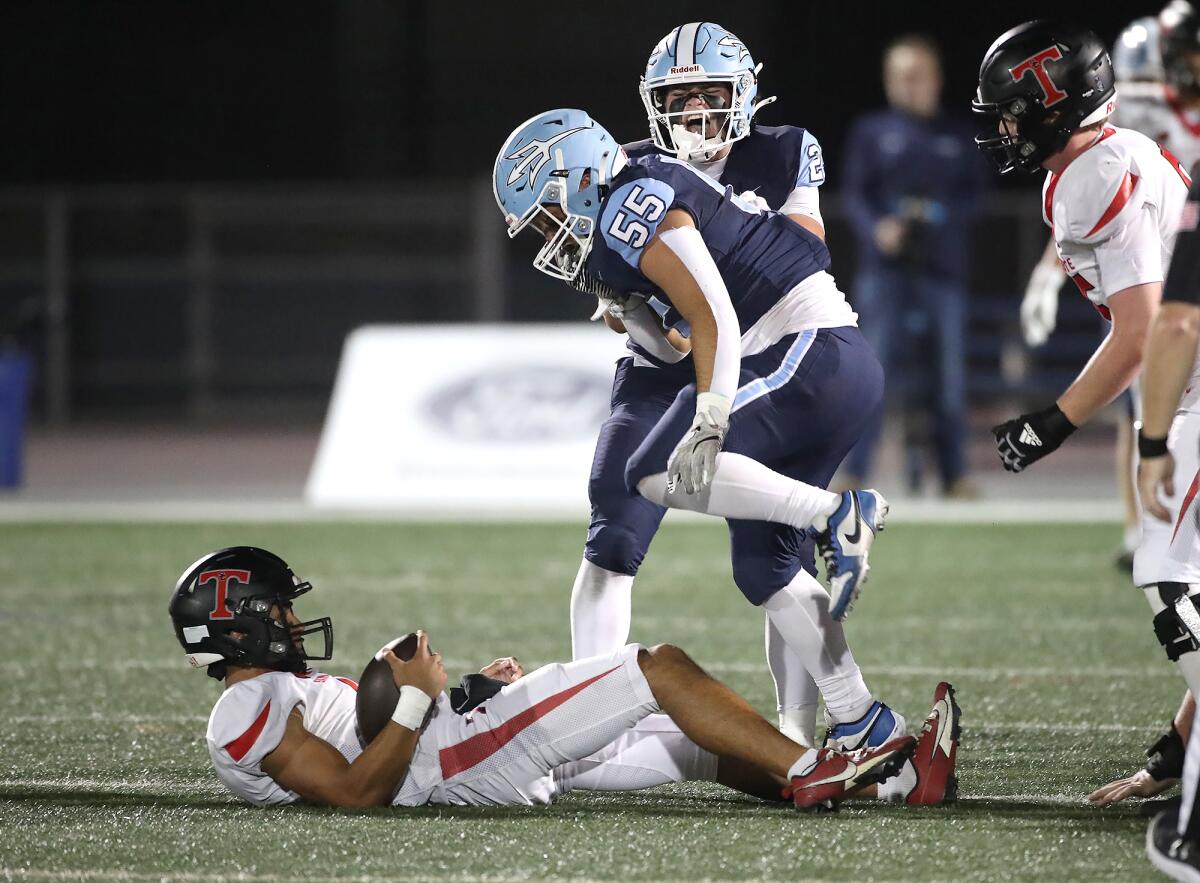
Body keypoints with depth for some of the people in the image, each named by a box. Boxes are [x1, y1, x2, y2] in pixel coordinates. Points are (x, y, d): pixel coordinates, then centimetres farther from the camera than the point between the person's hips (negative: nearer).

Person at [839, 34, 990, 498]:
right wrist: (876, 228, -19)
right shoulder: (871, 132, 7)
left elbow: (976, 194, 7)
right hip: (885, 266, -2)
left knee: (948, 371, 3)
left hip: (943, 266, 2)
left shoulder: (958, 135, 11)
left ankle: (954, 472, 14)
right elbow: (854, 193, 0)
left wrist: (938, 212, -12)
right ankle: (855, 471, -9)